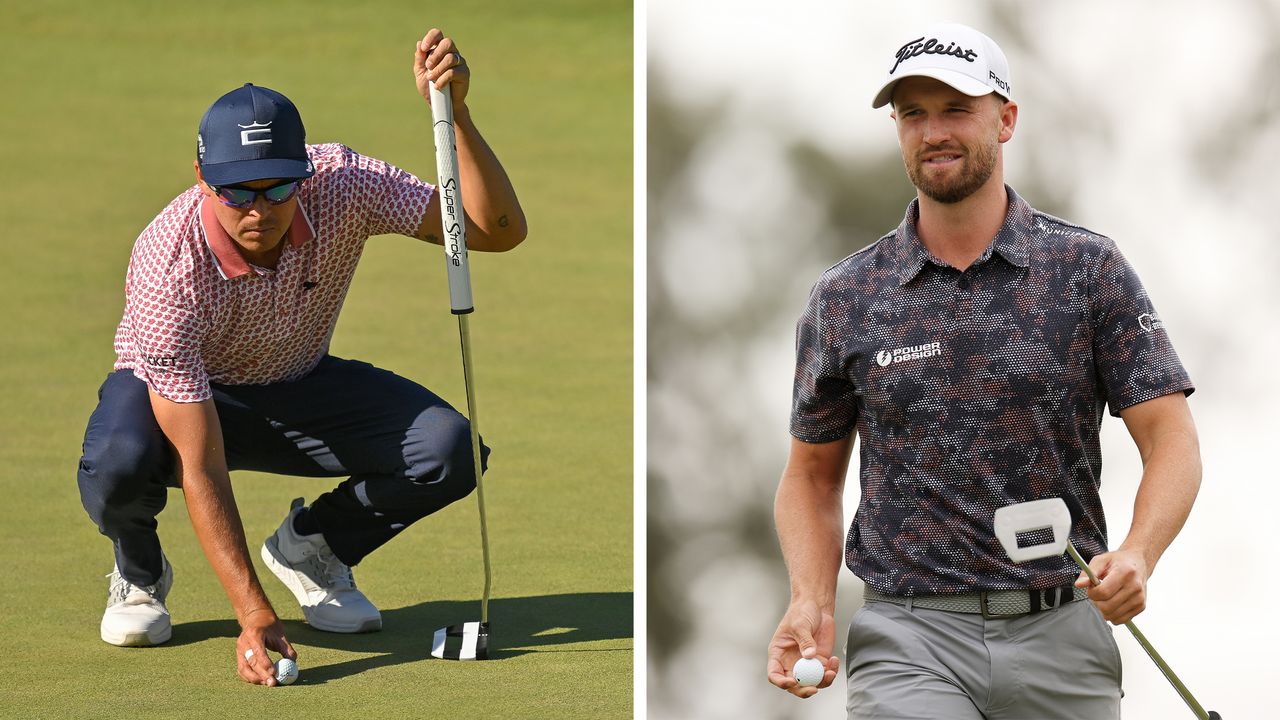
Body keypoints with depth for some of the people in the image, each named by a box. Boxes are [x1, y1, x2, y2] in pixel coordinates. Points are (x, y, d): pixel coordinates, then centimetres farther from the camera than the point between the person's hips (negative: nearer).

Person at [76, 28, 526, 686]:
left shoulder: (341, 183, -27)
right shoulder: (169, 268, -37)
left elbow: (499, 230, -28)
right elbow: (200, 466, -38)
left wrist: (452, 111, -44)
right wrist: (254, 616, -47)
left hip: (298, 388, 3)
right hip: (178, 394, -3)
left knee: (448, 452, -22)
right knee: (118, 465, -39)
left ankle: (310, 546, 9)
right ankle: (139, 572, 0)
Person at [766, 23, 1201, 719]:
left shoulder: (1090, 269, 3)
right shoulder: (845, 296, 7)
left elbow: (1170, 440, -1)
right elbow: (812, 472, 16)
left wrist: (1137, 556, -21)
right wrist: (811, 603, -3)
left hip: (1060, 635, 0)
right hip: (909, 641, 0)